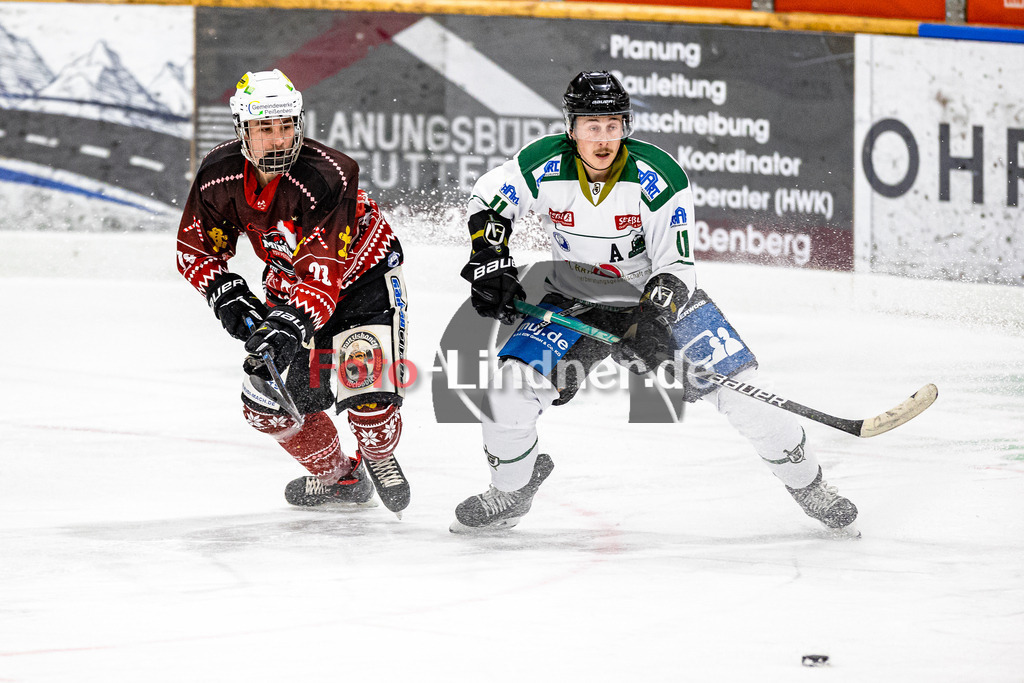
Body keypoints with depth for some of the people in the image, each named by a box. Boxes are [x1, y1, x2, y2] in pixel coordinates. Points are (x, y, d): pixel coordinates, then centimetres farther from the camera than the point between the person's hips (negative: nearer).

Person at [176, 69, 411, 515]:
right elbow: (195, 249, -5)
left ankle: (379, 458, 9)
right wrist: (226, 295, -21)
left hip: (359, 273, -6)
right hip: (288, 277, 6)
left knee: (363, 382, -25)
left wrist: (291, 323, -54)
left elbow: (323, 271, -42)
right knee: (266, 400, -1)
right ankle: (338, 477, 22)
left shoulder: (327, 176, -35)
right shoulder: (218, 175, -18)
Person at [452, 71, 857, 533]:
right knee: (512, 383, -18)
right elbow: (488, 201, 1)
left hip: (660, 298, -1)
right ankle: (510, 492, 10)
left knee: (737, 387, -13)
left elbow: (675, 266, -22)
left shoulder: (659, 178, -25)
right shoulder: (543, 165, -19)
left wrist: (652, 322, -37)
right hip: (575, 303, 2)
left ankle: (806, 483, 8)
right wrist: (489, 265, -12)